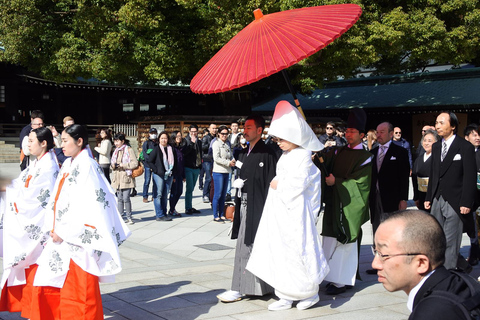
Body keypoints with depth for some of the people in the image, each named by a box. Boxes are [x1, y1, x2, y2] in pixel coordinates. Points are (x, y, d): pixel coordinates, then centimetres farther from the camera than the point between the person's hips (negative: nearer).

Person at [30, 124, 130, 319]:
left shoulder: (87, 166, -13)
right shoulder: (68, 165, 12)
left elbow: (90, 206, -19)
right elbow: (57, 201, 14)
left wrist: (64, 232, -16)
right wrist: (53, 229, 3)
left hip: (78, 241, -8)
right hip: (61, 238, 8)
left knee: (77, 291, 0)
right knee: (47, 285, 12)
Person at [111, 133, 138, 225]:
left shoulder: (129, 150, -5)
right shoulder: (116, 151, 17)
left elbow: (135, 163, -12)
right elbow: (112, 162, 25)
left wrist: (122, 165, -15)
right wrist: (113, 165, 2)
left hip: (126, 177, -6)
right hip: (117, 178, 6)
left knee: (126, 198, -9)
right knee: (120, 198, 9)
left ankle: (129, 217, 2)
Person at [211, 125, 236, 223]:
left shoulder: (227, 144, 16)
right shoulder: (216, 143, -6)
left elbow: (230, 155, 21)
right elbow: (216, 158, -14)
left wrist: (233, 161, -2)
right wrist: (228, 163, -14)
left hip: (226, 171, 7)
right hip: (218, 172, -7)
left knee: (223, 195, 11)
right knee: (217, 195, -6)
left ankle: (221, 215, 17)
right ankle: (216, 216, -1)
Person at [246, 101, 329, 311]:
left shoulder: (303, 156, -11)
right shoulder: (285, 155, 14)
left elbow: (296, 184, -18)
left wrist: (278, 185, -7)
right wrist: (277, 185, 1)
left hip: (295, 209, -9)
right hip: (279, 209, 9)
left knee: (298, 250, -4)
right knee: (279, 251, 8)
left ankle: (310, 292, 12)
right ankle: (286, 296, 15)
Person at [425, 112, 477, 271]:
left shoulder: (465, 147, -7)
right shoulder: (436, 147, 13)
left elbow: (470, 177, -10)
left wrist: (466, 203, -15)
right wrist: (428, 197, 11)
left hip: (454, 202, -7)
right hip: (437, 200, 7)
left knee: (450, 241, -4)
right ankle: (462, 265, 25)